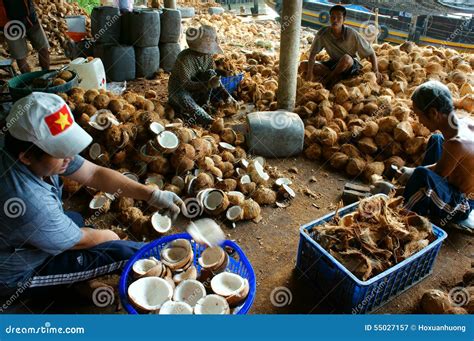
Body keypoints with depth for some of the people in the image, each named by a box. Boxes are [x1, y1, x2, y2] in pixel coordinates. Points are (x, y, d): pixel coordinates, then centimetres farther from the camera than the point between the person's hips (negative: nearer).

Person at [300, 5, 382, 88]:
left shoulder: (352, 34, -19)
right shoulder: (323, 33, -14)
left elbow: (371, 53, -12)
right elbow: (313, 54, -12)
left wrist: (376, 71, -22)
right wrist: (310, 72, -26)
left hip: (352, 65, -3)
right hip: (334, 64, 4)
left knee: (346, 58, -40)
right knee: (303, 65, -13)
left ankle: (326, 79, -15)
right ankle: (336, 77, -20)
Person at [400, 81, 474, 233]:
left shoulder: (456, 143, -32)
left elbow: (438, 173, -15)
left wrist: (414, 173, 3)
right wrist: (414, 171, 5)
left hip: (460, 206, -9)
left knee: (422, 176, -37)